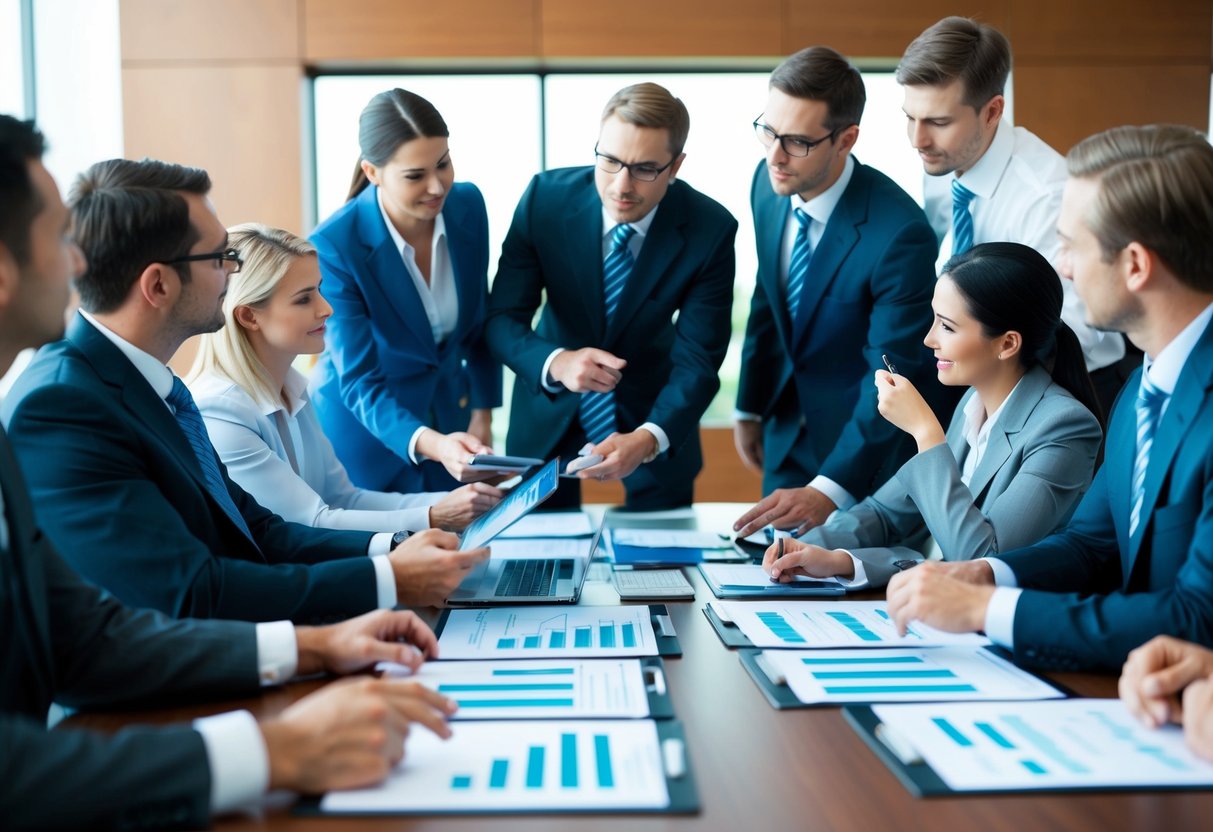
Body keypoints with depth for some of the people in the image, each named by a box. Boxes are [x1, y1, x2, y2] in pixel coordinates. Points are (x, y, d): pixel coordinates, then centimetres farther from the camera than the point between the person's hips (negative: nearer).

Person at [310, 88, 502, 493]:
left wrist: (482, 412, 5)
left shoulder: (468, 205, -13)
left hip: (451, 412, 5)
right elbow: (360, 382, -26)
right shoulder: (334, 245, -27)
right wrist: (429, 444, -42)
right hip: (365, 429, -4)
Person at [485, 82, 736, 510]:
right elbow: (501, 318, -17)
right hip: (551, 409, 1)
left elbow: (698, 360, -22)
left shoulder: (710, 229, -21)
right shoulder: (545, 197, -20)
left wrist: (648, 439, -40)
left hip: (653, 414, 0)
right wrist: (556, 363, -38)